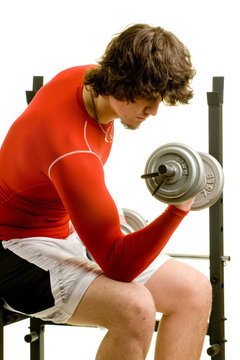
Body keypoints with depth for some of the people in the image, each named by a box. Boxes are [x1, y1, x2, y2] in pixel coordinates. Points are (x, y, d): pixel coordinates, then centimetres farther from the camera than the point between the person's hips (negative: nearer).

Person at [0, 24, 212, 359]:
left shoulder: (89, 77, -6)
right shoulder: (73, 152, -34)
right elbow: (119, 265, -31)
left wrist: (103, 213, 20)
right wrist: (178, 209, -42)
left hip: (73, 234, 10)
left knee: (196, 291, -4)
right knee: (134, 307, -36)